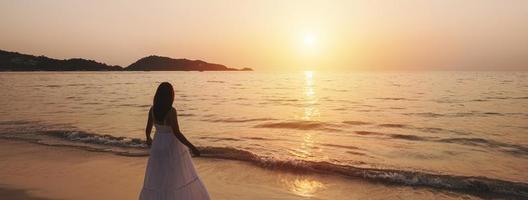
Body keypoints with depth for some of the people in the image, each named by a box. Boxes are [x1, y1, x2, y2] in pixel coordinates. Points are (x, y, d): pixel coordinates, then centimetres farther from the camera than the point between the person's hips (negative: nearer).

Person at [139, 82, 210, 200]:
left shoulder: (152, 110, -5)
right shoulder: (171, 111, -24)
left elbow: (148, 129, 5)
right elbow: (177, 133, -25)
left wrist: (148, 139, 27)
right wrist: (192, 147, -19)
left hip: (158, 146, 6)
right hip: (172, 148, -6)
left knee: (157, 179, 19)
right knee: (179, 179, 9)